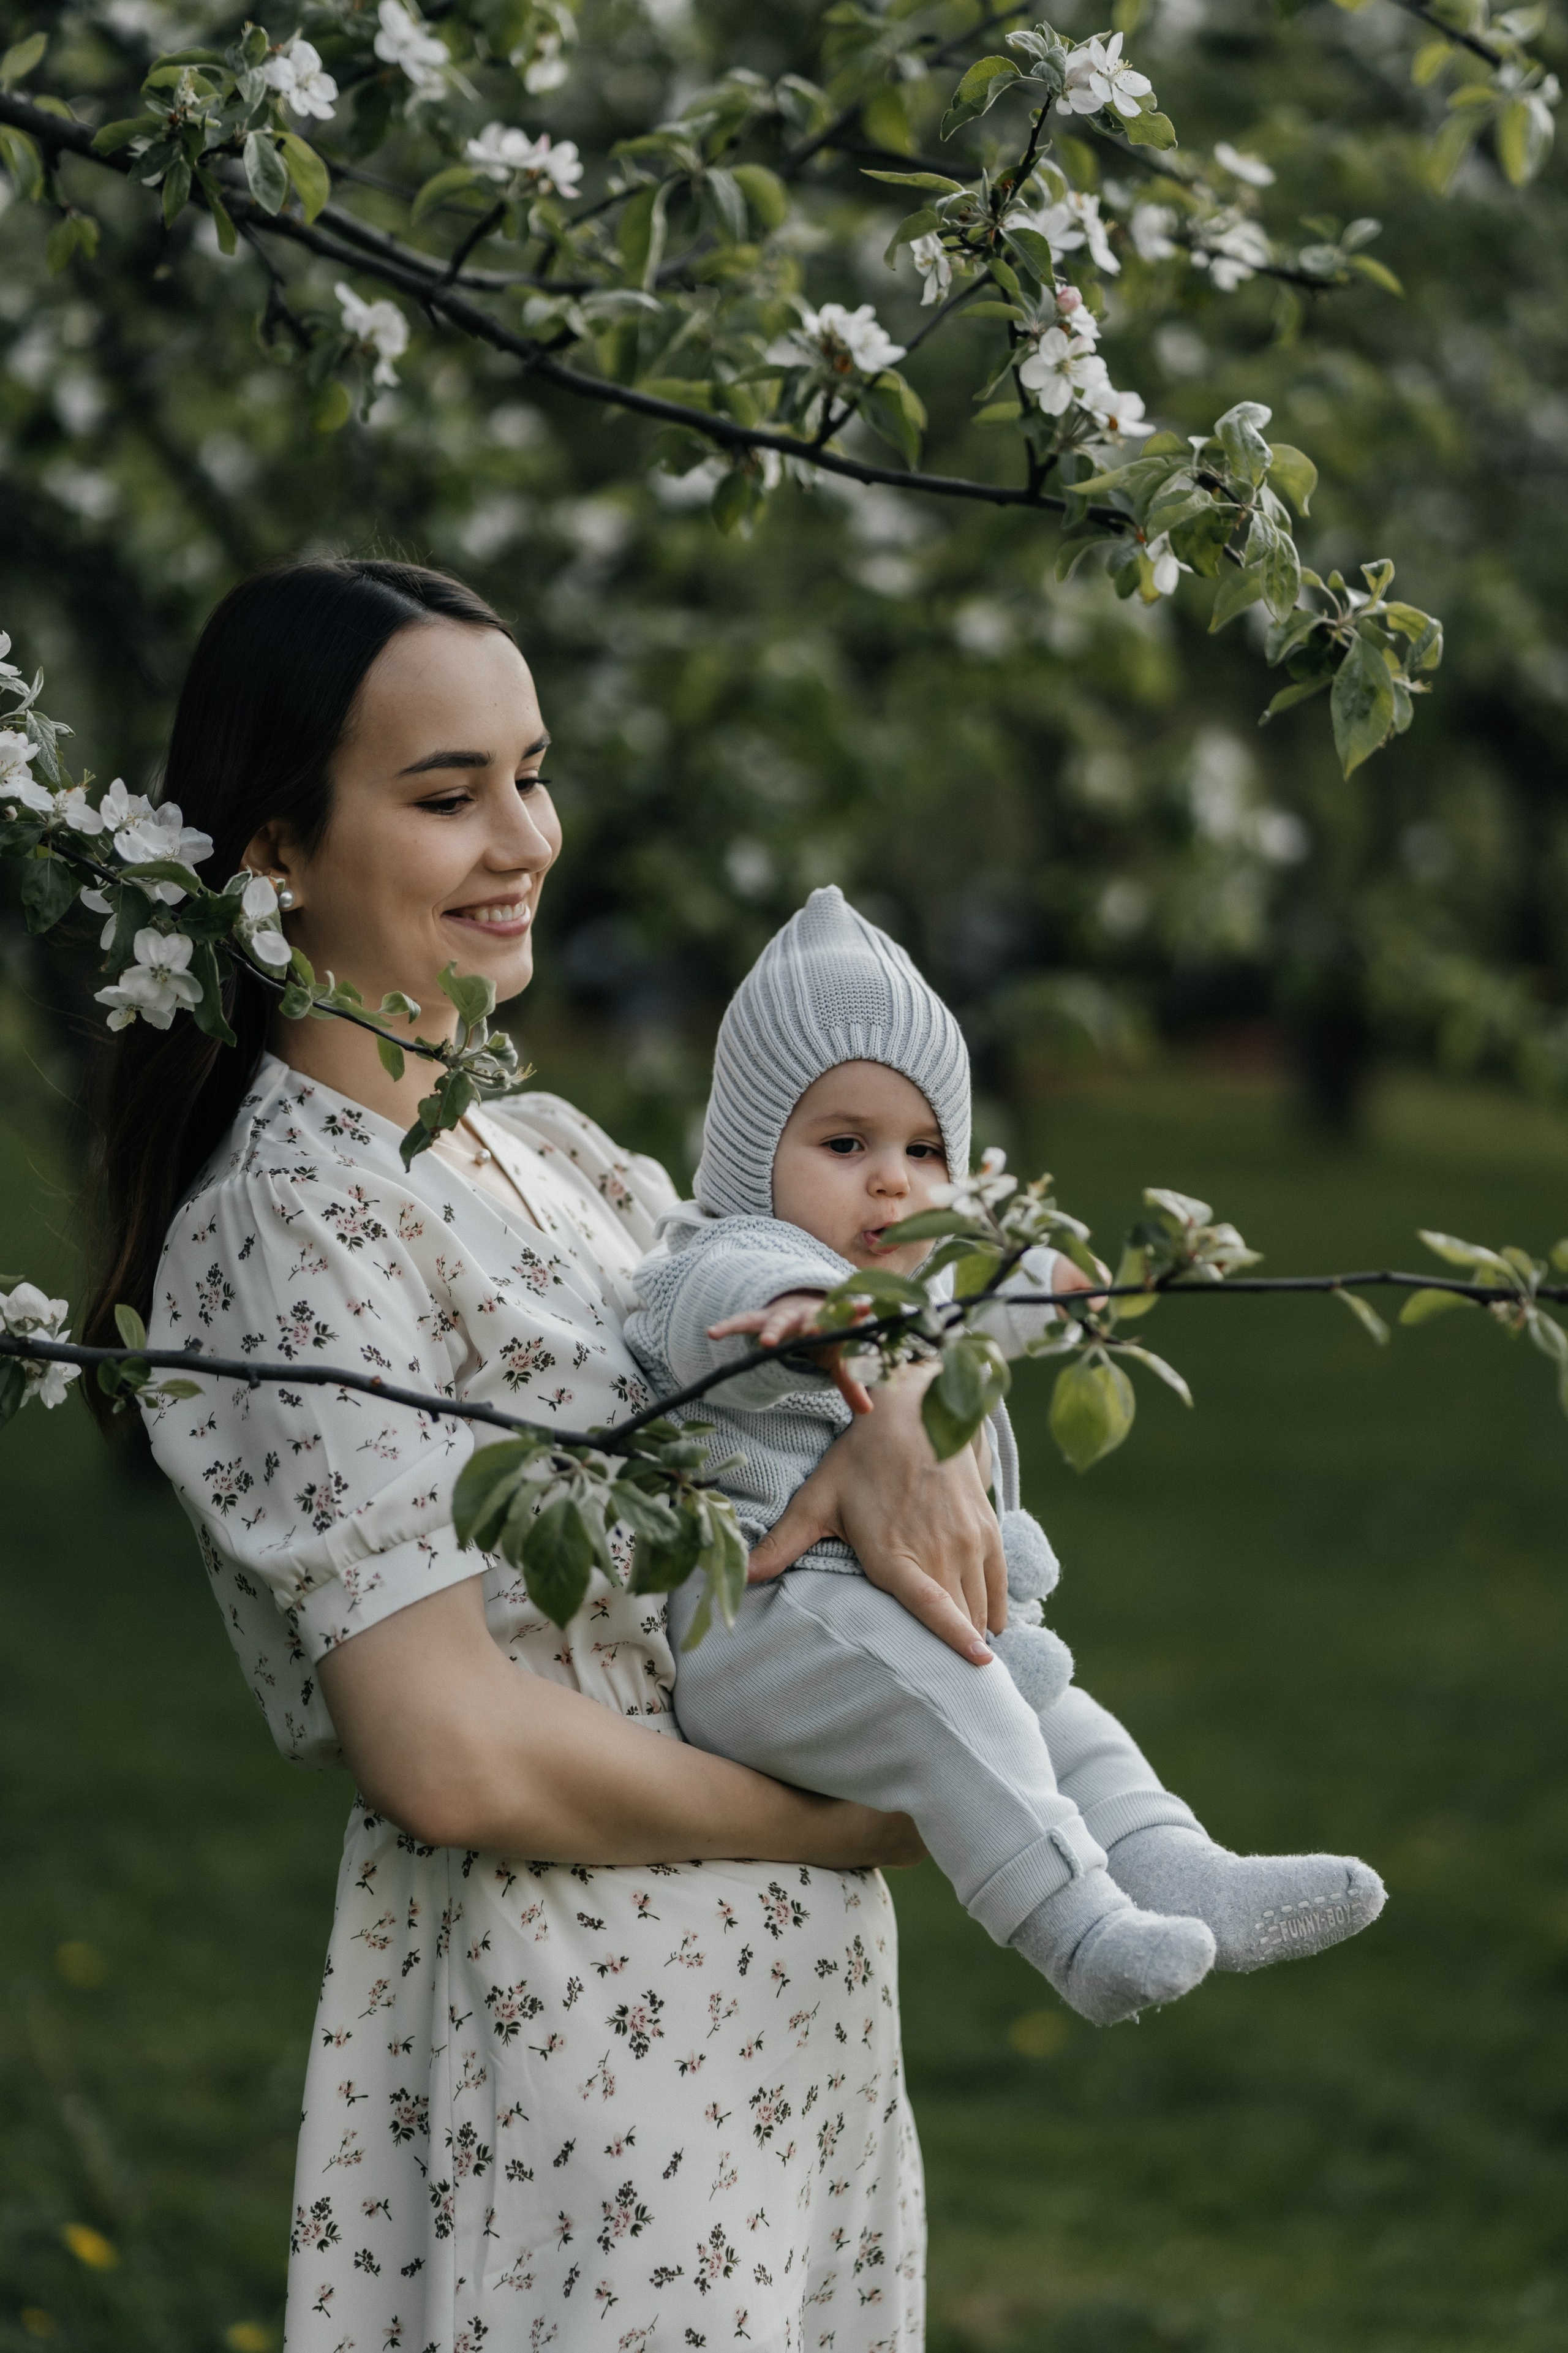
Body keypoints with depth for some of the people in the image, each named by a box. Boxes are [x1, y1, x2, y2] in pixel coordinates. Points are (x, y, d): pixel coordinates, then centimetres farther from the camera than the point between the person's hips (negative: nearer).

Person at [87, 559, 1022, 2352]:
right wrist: (849, 1827, -13)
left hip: (773, 2017, 8)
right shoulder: (292, 1217, -16)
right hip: (575, 2049, -8)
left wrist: (898, 1427, -11)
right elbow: (452, 1754, -22)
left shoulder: (535, 1147, 11)